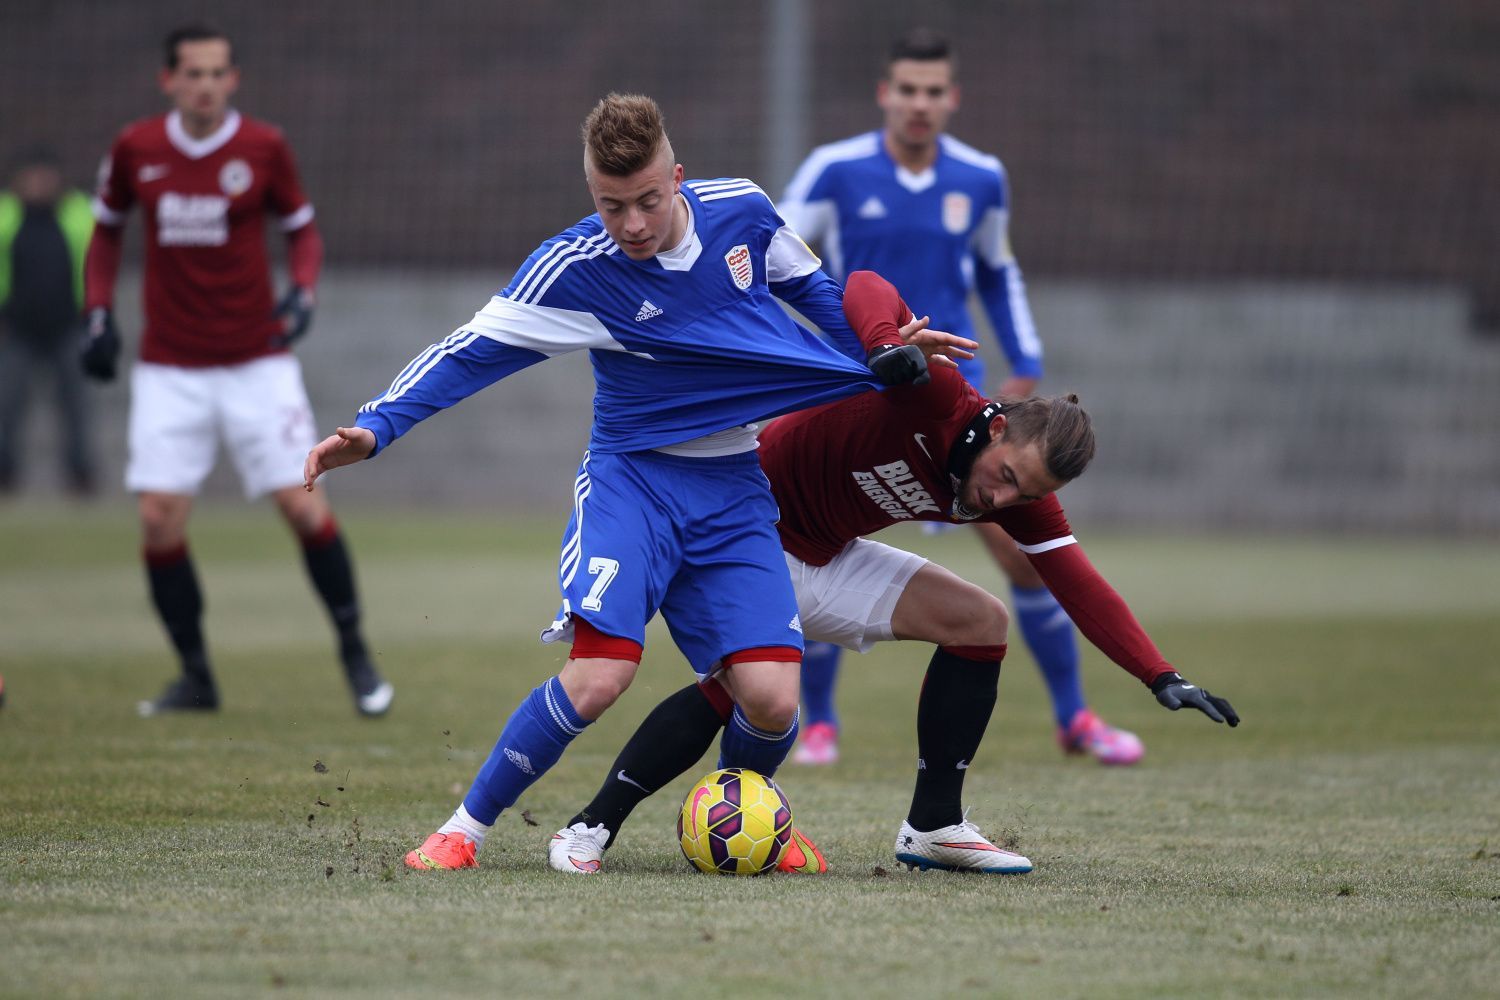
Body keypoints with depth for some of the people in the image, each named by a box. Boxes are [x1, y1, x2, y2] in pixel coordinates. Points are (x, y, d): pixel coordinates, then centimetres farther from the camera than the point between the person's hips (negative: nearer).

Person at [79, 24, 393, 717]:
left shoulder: (263, 148, -5)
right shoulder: (135, 150, -1)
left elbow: (302, 229, 7)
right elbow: (107, 230, 15)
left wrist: (302, 291, -12)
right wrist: (97, 315, 6)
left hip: (257, 364, -2)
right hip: (169, 368, 2)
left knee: (303, 504, -8)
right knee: (159, 520, -6)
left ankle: (356, 656, 8)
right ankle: (196, 677, 8)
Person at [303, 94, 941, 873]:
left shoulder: (739, 211, -5)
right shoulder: (575, 269, -15)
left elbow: (811, 287, 15)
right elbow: (475, 349, -14)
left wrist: (886, 348, 6)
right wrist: (374, 427, -25)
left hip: (735, 488, 3)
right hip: (632, 478, -3)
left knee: (770, 701, -11)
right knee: (599, 674, -24)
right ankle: (464, 829, -6)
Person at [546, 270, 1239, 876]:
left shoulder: (1021, 500, -7)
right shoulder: (938, 400, -27)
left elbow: (1081, 588, -8)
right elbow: (866, 288, -33)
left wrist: (1162, 679, -16)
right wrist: (888, 343, -55)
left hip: (826, 560, 8)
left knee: (981, 622, -2)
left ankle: (933, 827, 3)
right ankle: (591, 828, -23)